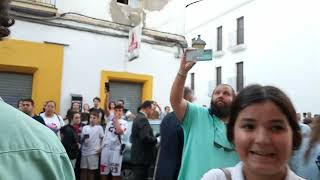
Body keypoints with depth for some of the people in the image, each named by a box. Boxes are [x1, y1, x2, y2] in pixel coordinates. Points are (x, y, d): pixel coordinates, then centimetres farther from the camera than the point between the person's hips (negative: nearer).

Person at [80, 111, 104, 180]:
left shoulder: (99, 128, 1)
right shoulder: (85, 127, 9)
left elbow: (103, 139, 1)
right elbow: (81, 139, 11)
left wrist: (100, 148, -8)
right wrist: (83, 139, -11)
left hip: (93, 152, -3)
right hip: (84, 152, 3)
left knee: (91, 170, 5)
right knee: (83, 170, 8)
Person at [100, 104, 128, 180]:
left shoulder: (124, 122, -1)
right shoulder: (110, 122, 15)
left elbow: (119, 131, -17)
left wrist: (116, 120, -10)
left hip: (116, 149, -4)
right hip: (106, 148, 4)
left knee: (115, 173, 1)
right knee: (103, 171, 9)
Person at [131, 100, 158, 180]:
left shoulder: (138, 118, 15)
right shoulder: (143, 119, -17)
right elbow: (145, 137, -26)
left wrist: (155, 137, 11)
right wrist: (157, 140, -12)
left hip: (139, 155, 10)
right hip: (142, 156, -10)